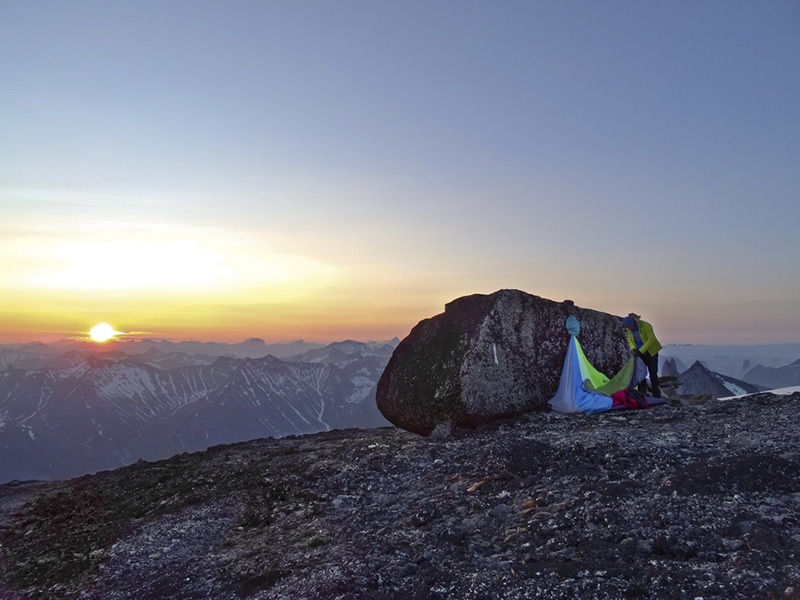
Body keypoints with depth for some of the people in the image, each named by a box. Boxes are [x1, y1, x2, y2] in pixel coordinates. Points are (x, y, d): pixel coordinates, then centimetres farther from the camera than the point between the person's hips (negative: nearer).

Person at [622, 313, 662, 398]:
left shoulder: (646, 326, -25)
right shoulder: (629, 329, -7)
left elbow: (651, 339, -23)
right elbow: (630, 341, 3)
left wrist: (641, 351, -27)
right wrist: (633, 349, -18)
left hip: (651, 352, -5)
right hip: (639, 353, 5)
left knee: (653, 373, -3)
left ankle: (656, 394, 5)